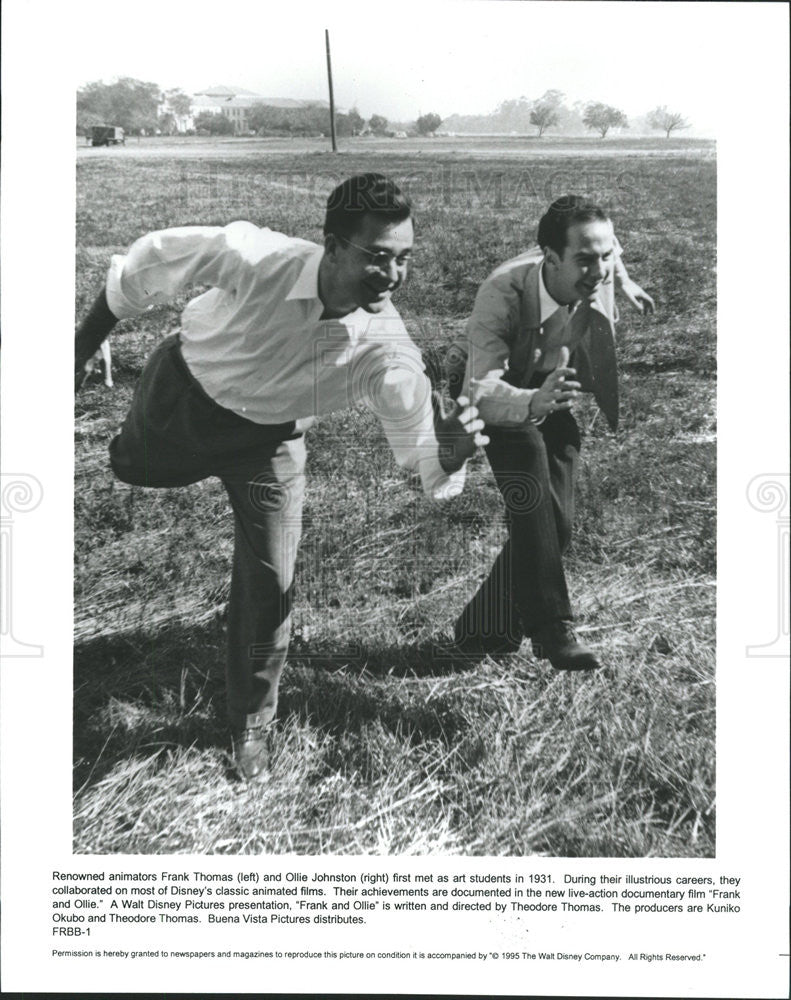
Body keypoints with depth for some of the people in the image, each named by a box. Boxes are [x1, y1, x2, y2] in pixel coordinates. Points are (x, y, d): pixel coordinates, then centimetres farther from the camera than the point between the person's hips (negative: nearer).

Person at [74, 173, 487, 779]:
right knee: (131, 467, 25)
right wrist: (83, 346, -7)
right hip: (181, 394, 0)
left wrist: (451, 453, -53)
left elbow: (430, 475, -29)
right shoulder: (252, 257, -37)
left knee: (269, 586, 0)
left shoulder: (387, 353, -32)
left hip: (269, 444, 0)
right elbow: (142, 268, -18)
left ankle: (252, 722, 25)